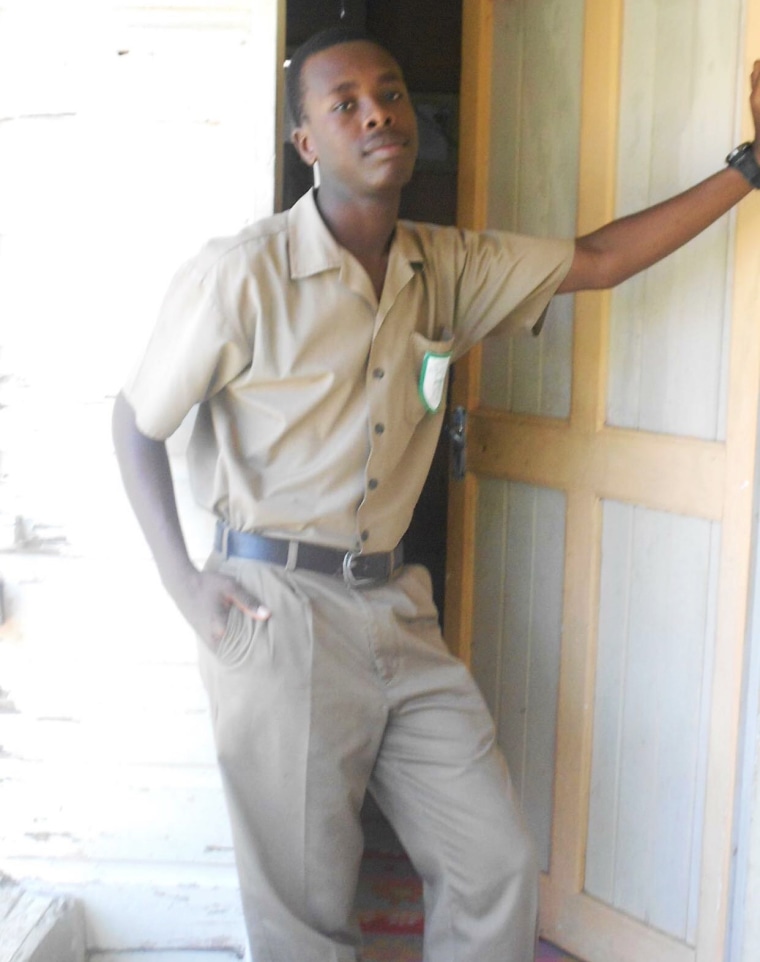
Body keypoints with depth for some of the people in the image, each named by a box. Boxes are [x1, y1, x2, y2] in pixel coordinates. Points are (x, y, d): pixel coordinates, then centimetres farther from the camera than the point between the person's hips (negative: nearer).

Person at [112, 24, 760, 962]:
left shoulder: (447, 268, 5)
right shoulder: (240, 275, -12)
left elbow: (596, 260, 11)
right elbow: (135, 421, -2)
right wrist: (183, 583, -10)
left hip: (395, 605, 6)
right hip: (276, 613, -5)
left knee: (496, 866, 10)